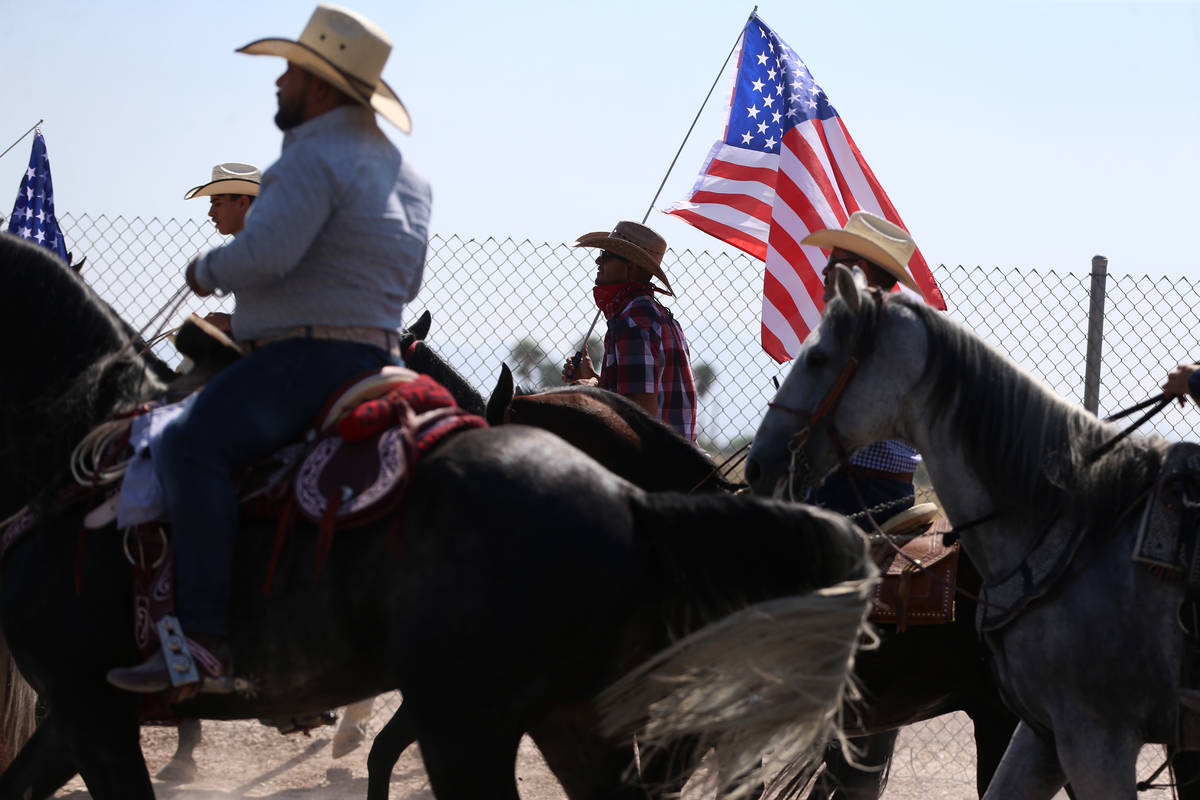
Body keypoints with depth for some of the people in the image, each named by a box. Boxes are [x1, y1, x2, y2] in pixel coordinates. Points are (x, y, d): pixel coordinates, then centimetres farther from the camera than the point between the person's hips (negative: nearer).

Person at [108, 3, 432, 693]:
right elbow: (407, 282, 25)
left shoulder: (315, 157, -13)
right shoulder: (407, 173, 19)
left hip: (310, 353, -11)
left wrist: (208, 270, -6)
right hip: (380, 355, 11)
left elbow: (265, 254, -24)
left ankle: (205, 632, -37)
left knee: (193, 444, -24)